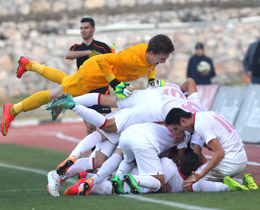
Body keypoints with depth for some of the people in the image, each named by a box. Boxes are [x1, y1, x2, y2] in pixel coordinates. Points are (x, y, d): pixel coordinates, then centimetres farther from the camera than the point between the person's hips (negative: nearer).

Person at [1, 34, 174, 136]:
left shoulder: (152, 56, -17)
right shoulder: (134, 57, -42)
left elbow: (150, 65, 9)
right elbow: (102, 60, -37)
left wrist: (152, 80, -8)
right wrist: (115, 84, -39)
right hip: (93, 72, -8)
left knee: (64, 80, 29)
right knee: (59, 94, 5)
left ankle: (29, 65, 50)